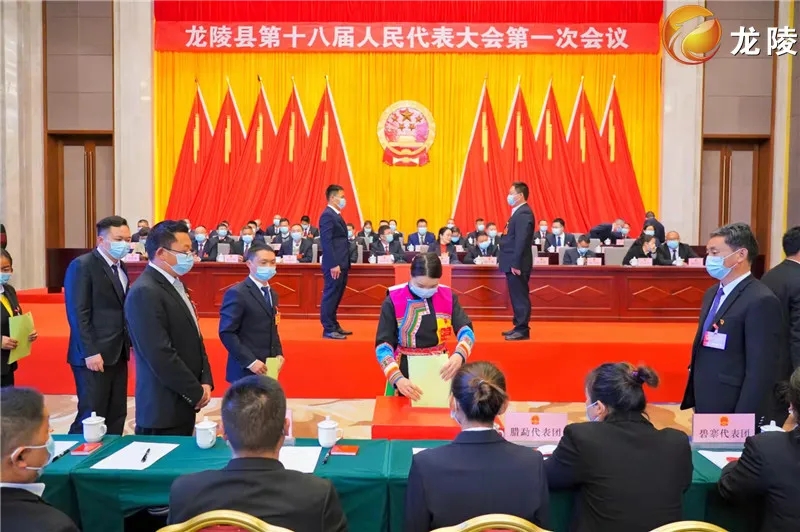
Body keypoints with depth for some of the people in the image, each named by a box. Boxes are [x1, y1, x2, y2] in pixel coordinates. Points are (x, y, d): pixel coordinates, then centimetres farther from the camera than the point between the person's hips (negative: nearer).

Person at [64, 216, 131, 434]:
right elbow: (78, 313, -15)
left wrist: (128, 342, 7)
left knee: (117, 416, 11)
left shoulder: (120, 267, 13)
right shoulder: (82, 265, -10)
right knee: (91, 418, -1)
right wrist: (90, 352, -19)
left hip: (118, 353, 7)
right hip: (94, 355, -7)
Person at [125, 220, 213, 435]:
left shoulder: (175, 286, 12)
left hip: (183, 403, 9)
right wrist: (196, 392, -14)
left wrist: (205, 381, 4)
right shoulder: (145, 293, -19)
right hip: (164, 407, -9)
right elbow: (160, 355, -24)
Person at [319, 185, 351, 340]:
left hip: (341, 264, 10)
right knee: (330, 296, -4)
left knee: (336, 296, 15)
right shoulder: (327, 215, -13)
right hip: (334, 265, -10)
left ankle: (334, 326, 23)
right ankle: (329, 329, 1)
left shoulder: (336, 215, 18)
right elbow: (326, 242, -19)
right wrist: (334, 265, -22)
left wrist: (342, 264, 17)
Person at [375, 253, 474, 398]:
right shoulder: (393, 300, -13)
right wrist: (397, 378, -31)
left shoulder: (447, 296, -4)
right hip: (406, 372, -2)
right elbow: (382, 345, -15)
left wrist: (459, 355, -30)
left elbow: (466, 331, -8)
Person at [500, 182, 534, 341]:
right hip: (512, 263, 10)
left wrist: (516, 264, -24)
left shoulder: (524, 213, -16)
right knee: (516, 296, 14)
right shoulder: (519, 212, 17)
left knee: (520, 297, -5)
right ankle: (519, 326, 22)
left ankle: (523, 330, 0)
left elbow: (521, 241, -22)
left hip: (517, 264, -10)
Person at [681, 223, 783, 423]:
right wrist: (696, 399, 13)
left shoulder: (761, 301, -18)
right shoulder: (712, 293, 10)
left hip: (731, 412, -8)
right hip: (705, 406, 8)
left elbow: (761, 371, -21)